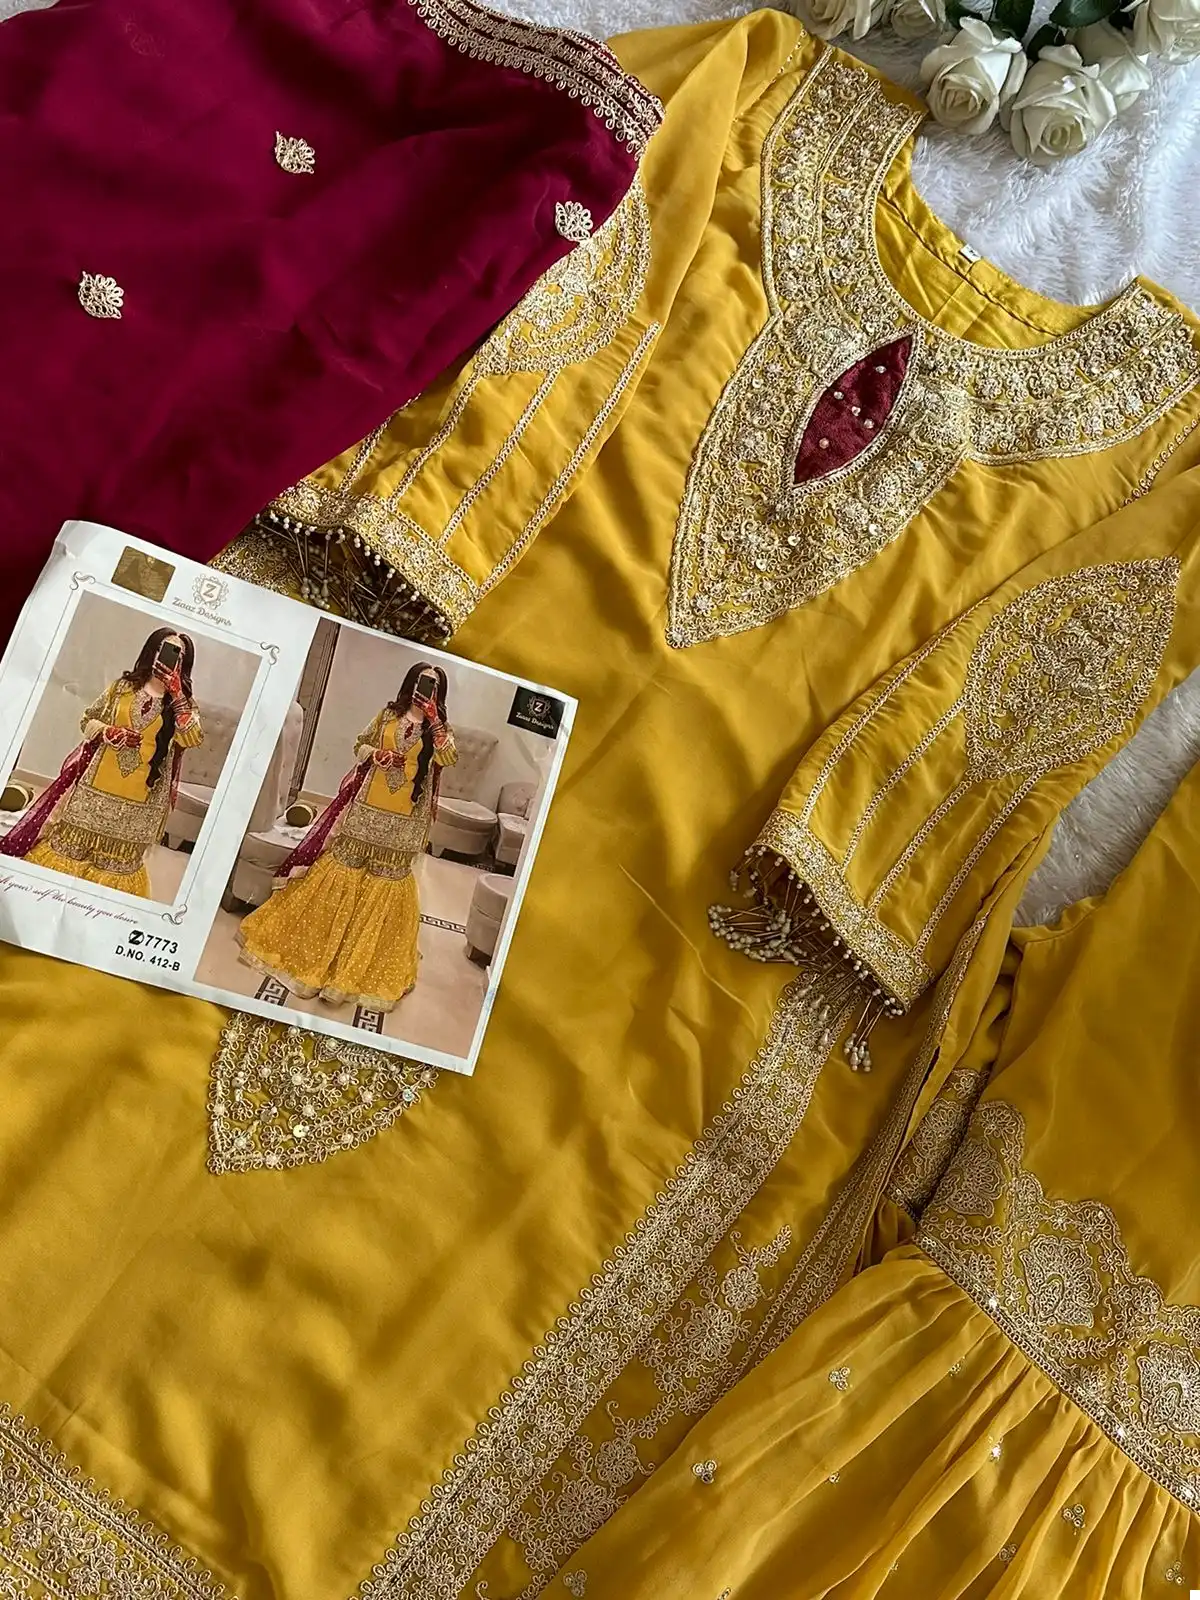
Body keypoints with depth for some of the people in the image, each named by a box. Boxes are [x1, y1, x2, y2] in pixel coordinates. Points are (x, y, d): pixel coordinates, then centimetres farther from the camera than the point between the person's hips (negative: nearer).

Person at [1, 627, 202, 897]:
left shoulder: (183, 703, 1)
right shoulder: (124, 686, 2)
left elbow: (193, 739, -17)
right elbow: (87, 721, 7)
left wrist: (178, 697, -19)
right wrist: (110, 733, -13)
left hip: (139, 797, 0)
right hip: (97, 784, 0)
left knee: (119, 856, 10)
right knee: (73, 841, 7)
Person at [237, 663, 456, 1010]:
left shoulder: (439, 727, 1)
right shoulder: (389, 714, 6)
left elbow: (448, 758, -16)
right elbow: (360, 746, 12)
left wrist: (434, 719, -21)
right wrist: (375, 754, -9)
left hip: (402, 820, -1)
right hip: (365, 809, 1)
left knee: (385, 883, 4)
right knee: (344, 870, 3)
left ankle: (364, 965, 18)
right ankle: (313, 948, 16)